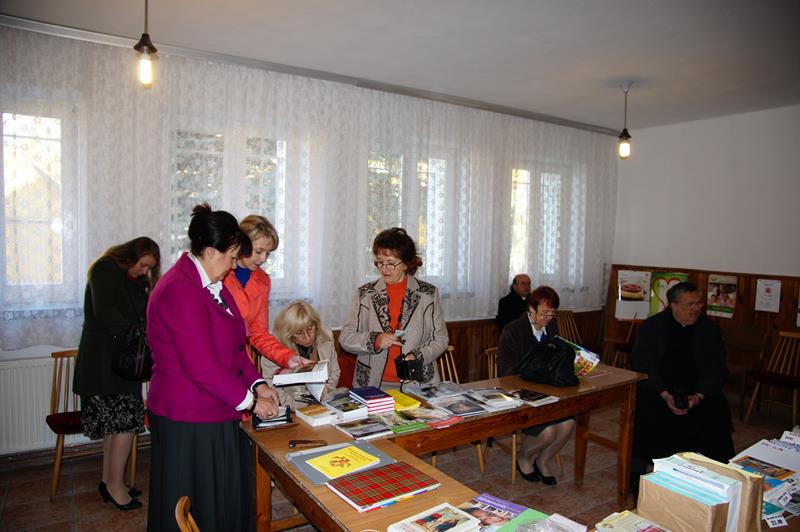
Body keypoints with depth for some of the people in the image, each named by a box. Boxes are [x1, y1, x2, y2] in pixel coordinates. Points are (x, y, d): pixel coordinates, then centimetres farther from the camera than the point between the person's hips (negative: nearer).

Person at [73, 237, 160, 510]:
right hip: (103, 359, -9)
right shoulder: (105, 270, -8)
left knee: (115, 422, 11)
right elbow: (103, 313, -20)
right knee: (125, 420, -8)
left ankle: (108, 482, 20)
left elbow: (142, 314, 13)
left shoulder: (133, 280, 18)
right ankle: (115, 485, 3)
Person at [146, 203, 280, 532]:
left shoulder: (212, 283, 9)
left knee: (226, 499, 19)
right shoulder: (179, 292, -22)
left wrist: (256, 384, 3)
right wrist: (249, 400, -14)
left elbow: (233, 345, 14)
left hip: (217, 414, 9)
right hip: (189, 421, -9)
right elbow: (202, 367, -25)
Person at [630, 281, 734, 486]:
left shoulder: (709, 329, 6)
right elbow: (642, 364, -8)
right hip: (656, 386, -2)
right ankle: (636, 471, -15)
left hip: (696, 390, 2)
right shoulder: (652, 326, -1)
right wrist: (664, 394, -22)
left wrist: (699, 396, -18)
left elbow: (716, 368, 0)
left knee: (717, 409, -25)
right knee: (643, 407, -29)